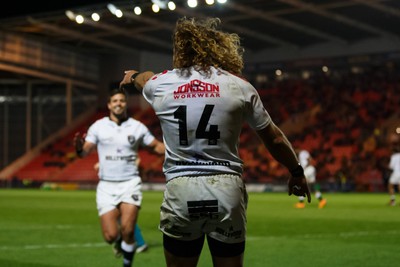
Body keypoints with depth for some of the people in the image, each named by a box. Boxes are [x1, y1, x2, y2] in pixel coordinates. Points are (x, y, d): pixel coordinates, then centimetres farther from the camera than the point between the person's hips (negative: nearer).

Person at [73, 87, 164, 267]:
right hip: (107, 186, 0)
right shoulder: (98, 127, 2)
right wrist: (79, 148, -27)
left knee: (127, 230, -17)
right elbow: (85, 151, -3)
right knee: (110, 236, -6)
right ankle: (119, 239, 32)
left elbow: (157, 146, 9)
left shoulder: (137, 127, 4)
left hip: (130, 184, 0)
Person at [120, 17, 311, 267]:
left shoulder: (161, 84, 5)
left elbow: (145, 79, 33)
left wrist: (133, 75, 57)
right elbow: (274, 138, 10)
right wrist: (297, 172, 26)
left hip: (181, 192, 0)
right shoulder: (239, 86, 1)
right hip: (227, 190, 0)